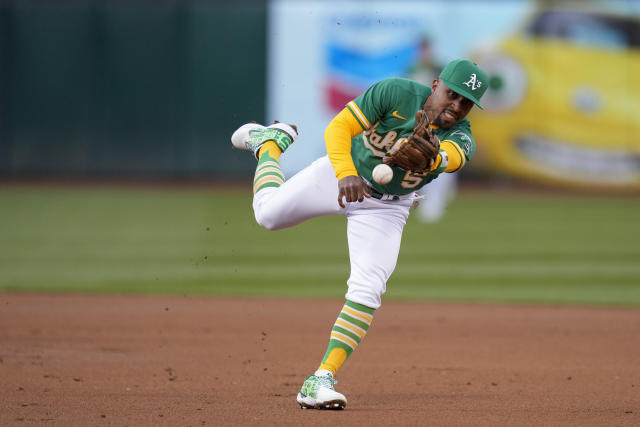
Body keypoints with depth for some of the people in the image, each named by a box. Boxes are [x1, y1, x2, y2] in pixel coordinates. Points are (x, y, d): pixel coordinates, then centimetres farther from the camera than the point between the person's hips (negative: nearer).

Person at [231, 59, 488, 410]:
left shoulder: (460, 137, -22)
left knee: (367, 290, -15)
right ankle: (269, 142, 37)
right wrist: (346, 172, -42)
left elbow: (453, 157, -46)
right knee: (268, 214, 5)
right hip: (340, 173, -1)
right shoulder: (398, 93, -25)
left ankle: (321, 381, -15)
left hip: (387, 208, 1)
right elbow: (339, 127, -25)